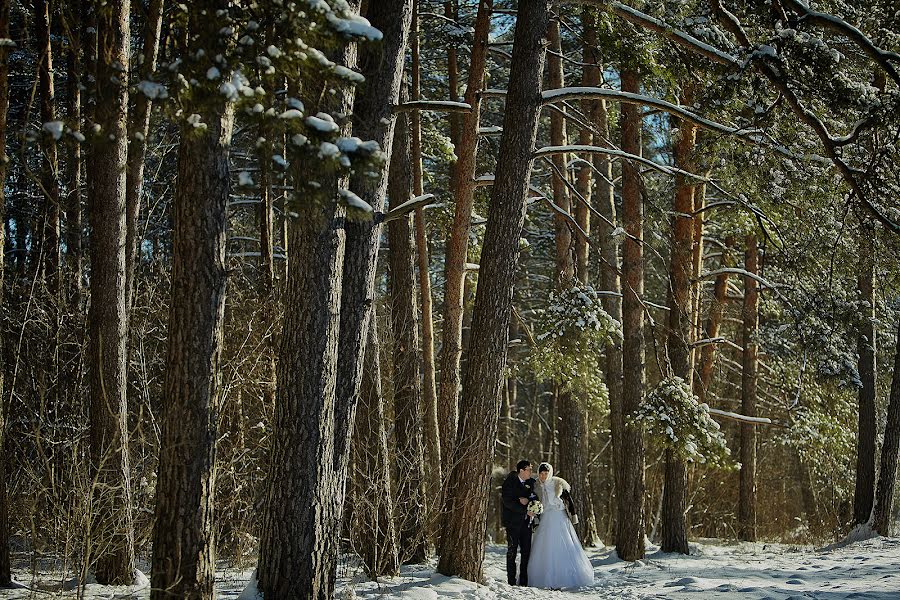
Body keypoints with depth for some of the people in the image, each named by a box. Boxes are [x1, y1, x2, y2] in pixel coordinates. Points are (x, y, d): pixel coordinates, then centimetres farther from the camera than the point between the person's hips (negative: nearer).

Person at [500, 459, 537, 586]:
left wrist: (528, 500, -14)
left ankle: (524, 580, 6)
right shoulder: (509, 483, -7)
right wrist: (525, 511, -17)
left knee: (526, 551, 2)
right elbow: (508, 502, -14)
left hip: (526, 521, 5)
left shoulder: (531, 482, 10)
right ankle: (511, 581, 2)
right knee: (512, 551, -1)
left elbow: (536, 497, 9)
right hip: (513, 521, -5)